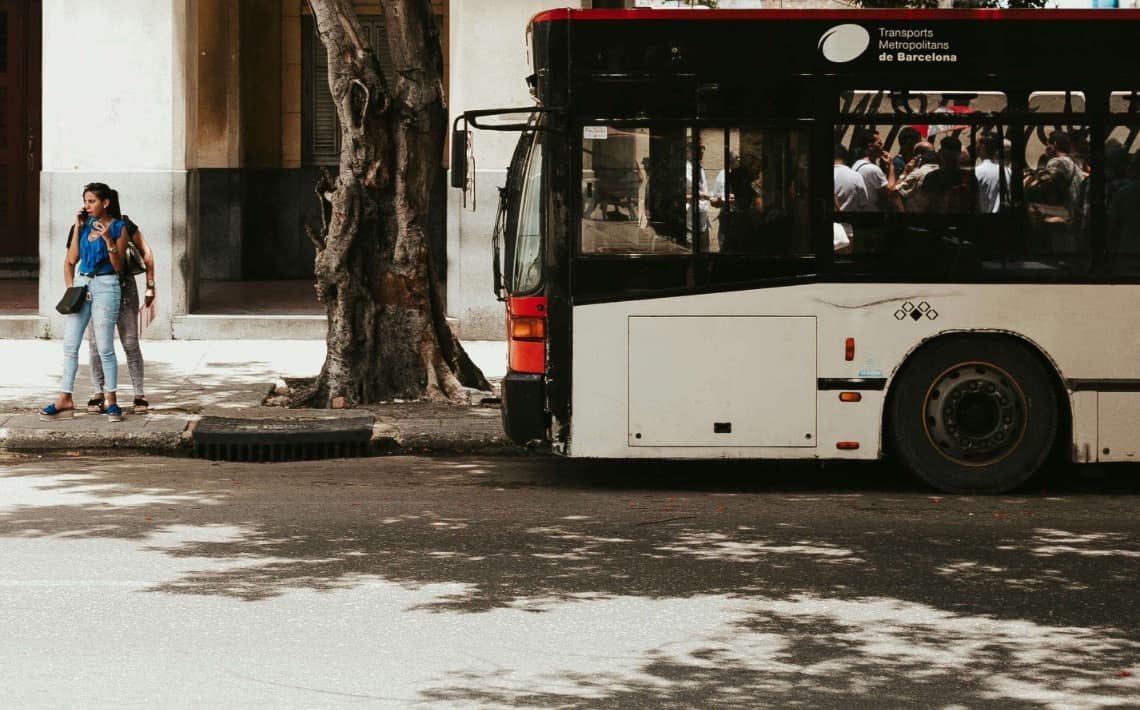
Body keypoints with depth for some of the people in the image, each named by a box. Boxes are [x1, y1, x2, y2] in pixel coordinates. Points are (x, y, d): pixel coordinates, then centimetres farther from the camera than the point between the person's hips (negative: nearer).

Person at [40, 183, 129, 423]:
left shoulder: (118, 227, -3)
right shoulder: (85, 224, 12)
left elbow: (118, 267, -6)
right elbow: (71, 260, 8)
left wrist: (108, 240, -18)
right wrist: (78, 228, 4)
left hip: (106, 286, -5)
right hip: (81, 284, 5)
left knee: (105, 347, -4)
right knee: (70, 345, 2)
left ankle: (112, 401, 6)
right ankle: (65, 400, 5)